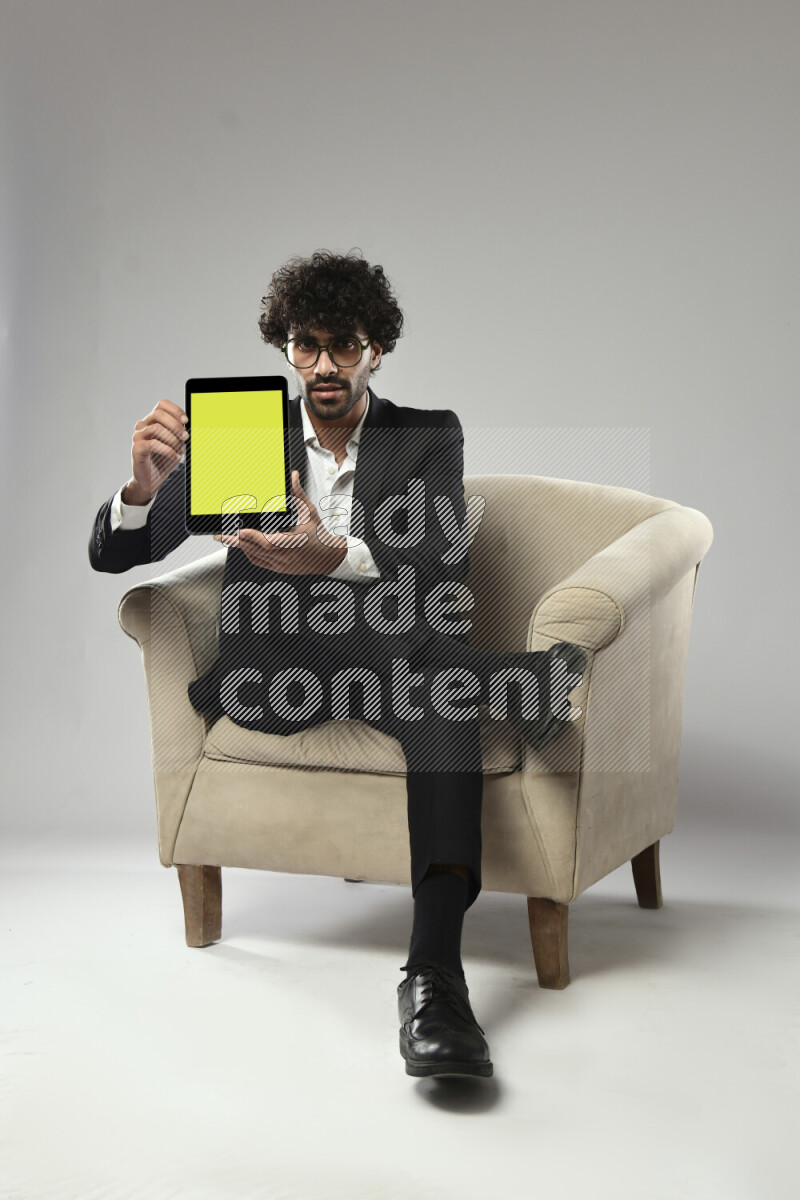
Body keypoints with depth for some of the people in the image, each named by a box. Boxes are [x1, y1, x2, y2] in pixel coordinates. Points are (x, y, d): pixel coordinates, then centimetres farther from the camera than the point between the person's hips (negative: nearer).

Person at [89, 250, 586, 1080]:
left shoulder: (429, 437, 8)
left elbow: (445, 577, -11)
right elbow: (113, 554, 3)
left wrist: (338, 559, -32)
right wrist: (145, 485, -21)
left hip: (395, 667, -1)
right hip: (273, 676, 1)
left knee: (442, 694, -37)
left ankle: (433, 973, -49)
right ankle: (505, 681, -29)